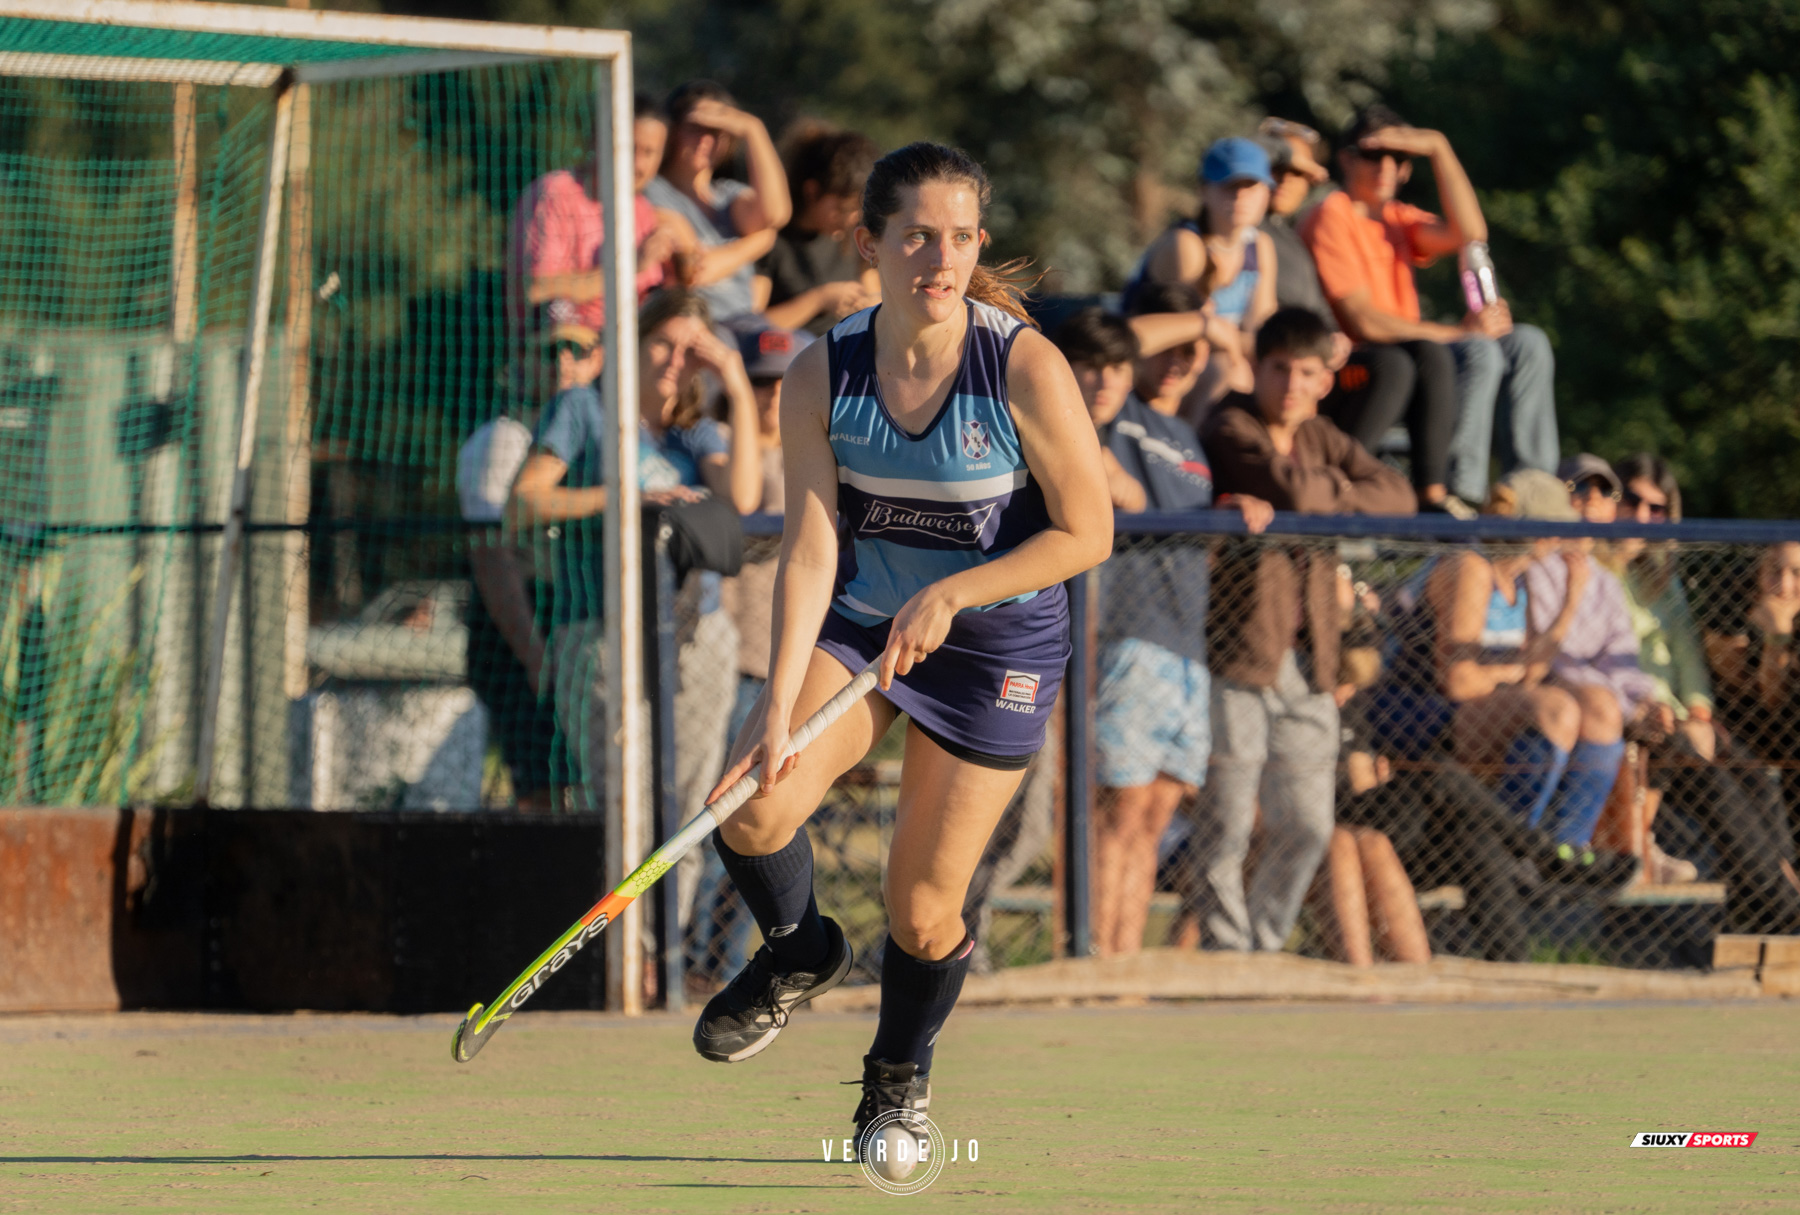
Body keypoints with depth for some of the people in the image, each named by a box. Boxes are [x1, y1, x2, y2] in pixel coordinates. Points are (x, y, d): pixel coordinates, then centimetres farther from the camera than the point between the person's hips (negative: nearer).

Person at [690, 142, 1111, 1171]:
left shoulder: (1024, 368, -20)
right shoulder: (821, 377, -13)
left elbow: (1086, 534, -14)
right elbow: (810, 547, -15)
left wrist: (948, 594, -22)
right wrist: (781, 701, -26)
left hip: (999, 644, -2)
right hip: (858, 622, 2)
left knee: (923, 910, 0)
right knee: (751, 811, -22)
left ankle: (901, 1074, 32)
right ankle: (798, 954, 12)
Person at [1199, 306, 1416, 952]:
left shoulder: (1321, 438, 17)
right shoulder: (1232, 431, -6)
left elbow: (1397, 494, 5)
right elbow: (1292, 490, -22)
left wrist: (1320, 497, -8)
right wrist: (1338, 487, -1)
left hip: (1306, 664, 7)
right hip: (1238, 654, -7)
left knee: (1308, 826, 8)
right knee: (1229, 826, -7)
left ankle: (1265, 944, 20)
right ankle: (1227, 952, 2)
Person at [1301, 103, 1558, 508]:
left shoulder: (1398, 219, 19)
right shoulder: (1332, 218, -7)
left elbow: (1469, 232, 0)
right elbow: (1363, 321, -15)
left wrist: (1438, 147, -2)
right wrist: (1458, 333, -14)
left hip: (1406, 353, 9)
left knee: (1527, 345, -3)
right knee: (1478, 353, -28)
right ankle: (1460, 495, -31)